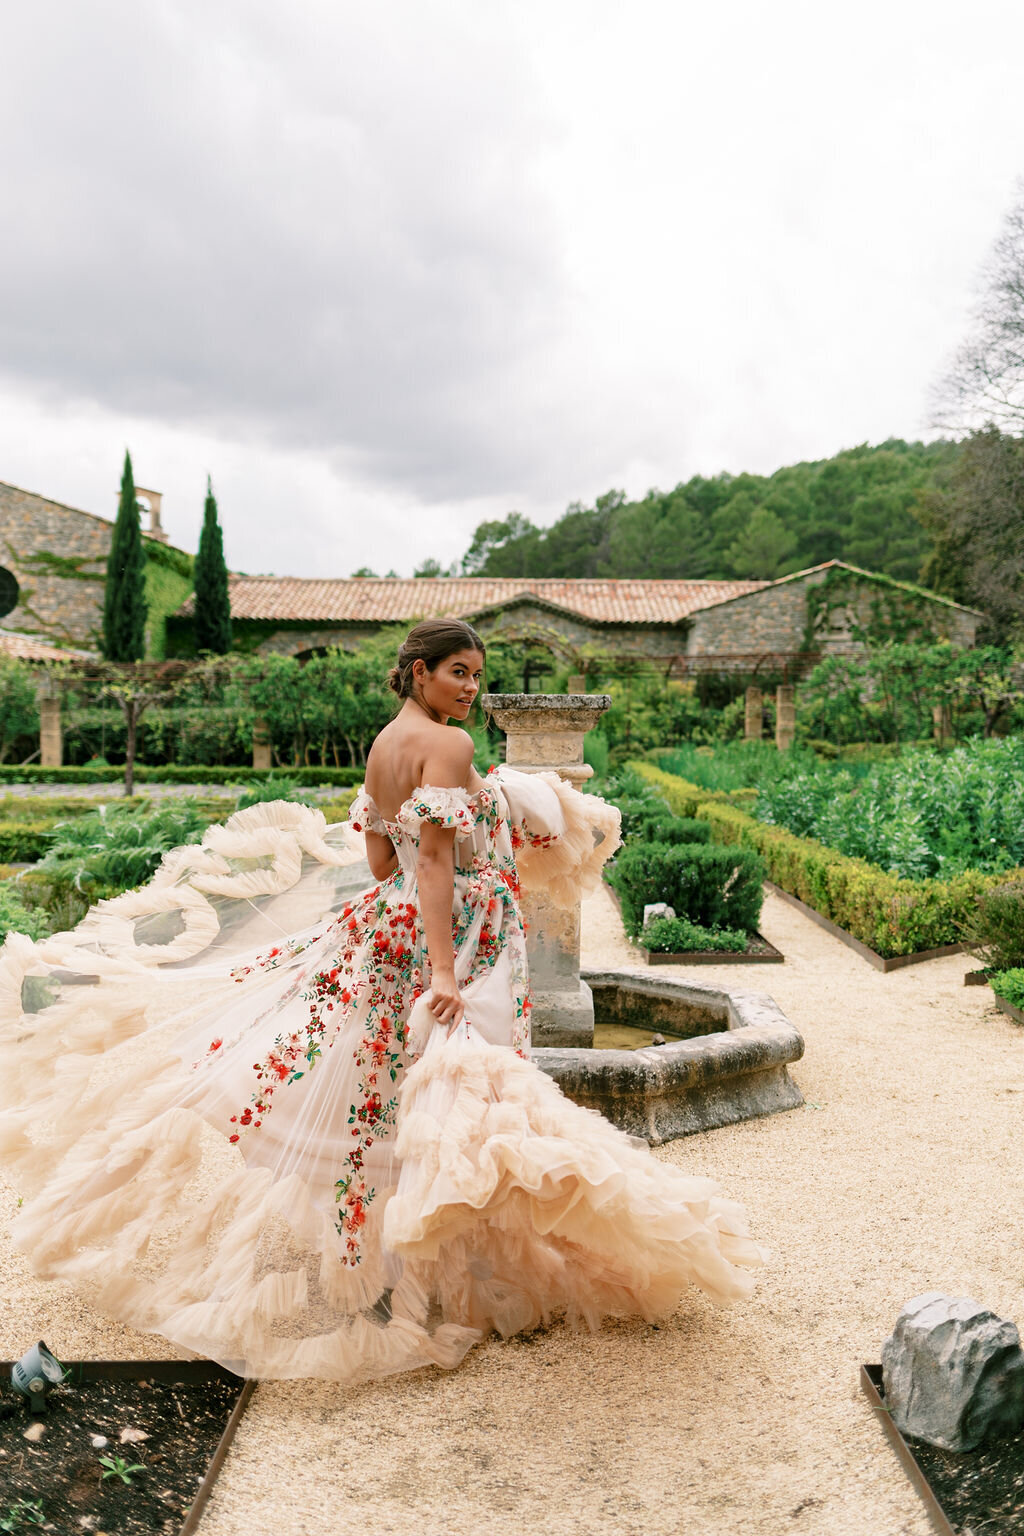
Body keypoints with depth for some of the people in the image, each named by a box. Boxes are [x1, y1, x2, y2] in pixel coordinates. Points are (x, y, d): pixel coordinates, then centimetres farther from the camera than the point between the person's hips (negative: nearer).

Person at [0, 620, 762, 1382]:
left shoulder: (382, 745, 11)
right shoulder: (449, 744, -14)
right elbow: (434, 860, -22)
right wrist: (444, 970, -26)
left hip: (388, 923, 9)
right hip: (457, 936, -9)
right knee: (449, 1092, -1)